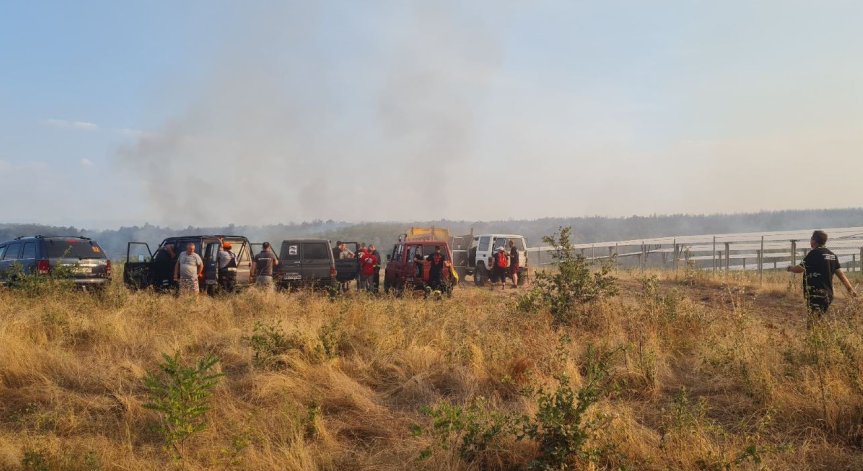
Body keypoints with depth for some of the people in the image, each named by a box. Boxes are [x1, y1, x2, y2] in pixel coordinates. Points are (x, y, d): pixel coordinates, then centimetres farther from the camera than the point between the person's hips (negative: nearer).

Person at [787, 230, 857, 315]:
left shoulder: (814, 253, -12)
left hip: (816, 294, -8)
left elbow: (800, 269, -10)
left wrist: (789, 268, 10)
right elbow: (840, 273, 10)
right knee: (819, 317, 17)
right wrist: (850, 288, 11)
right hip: (828, 294, 9)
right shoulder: (832, 255, 12)